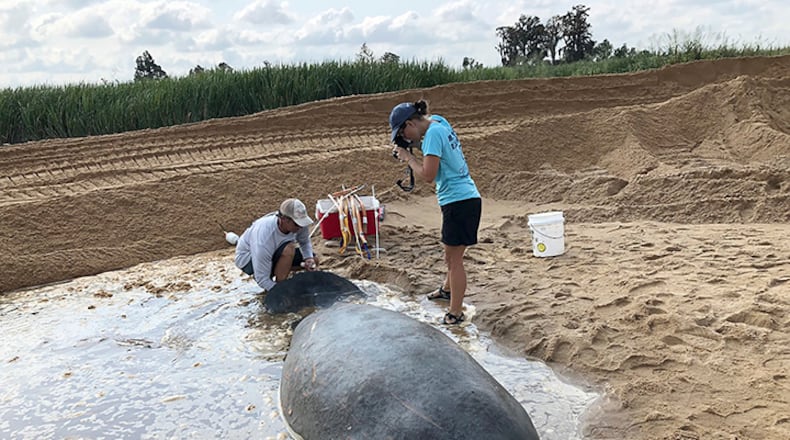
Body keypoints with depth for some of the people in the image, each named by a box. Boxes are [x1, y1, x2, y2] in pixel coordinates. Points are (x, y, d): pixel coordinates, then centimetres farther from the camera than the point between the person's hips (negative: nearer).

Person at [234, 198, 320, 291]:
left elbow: (305, 242, -2)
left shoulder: (299, 223, -25)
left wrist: (309, 258, -21)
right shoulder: (264, 239, -41)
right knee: (288, 248, -35)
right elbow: (262, 279, -34)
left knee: (314, 260, -1)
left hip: (274, 251, 7)